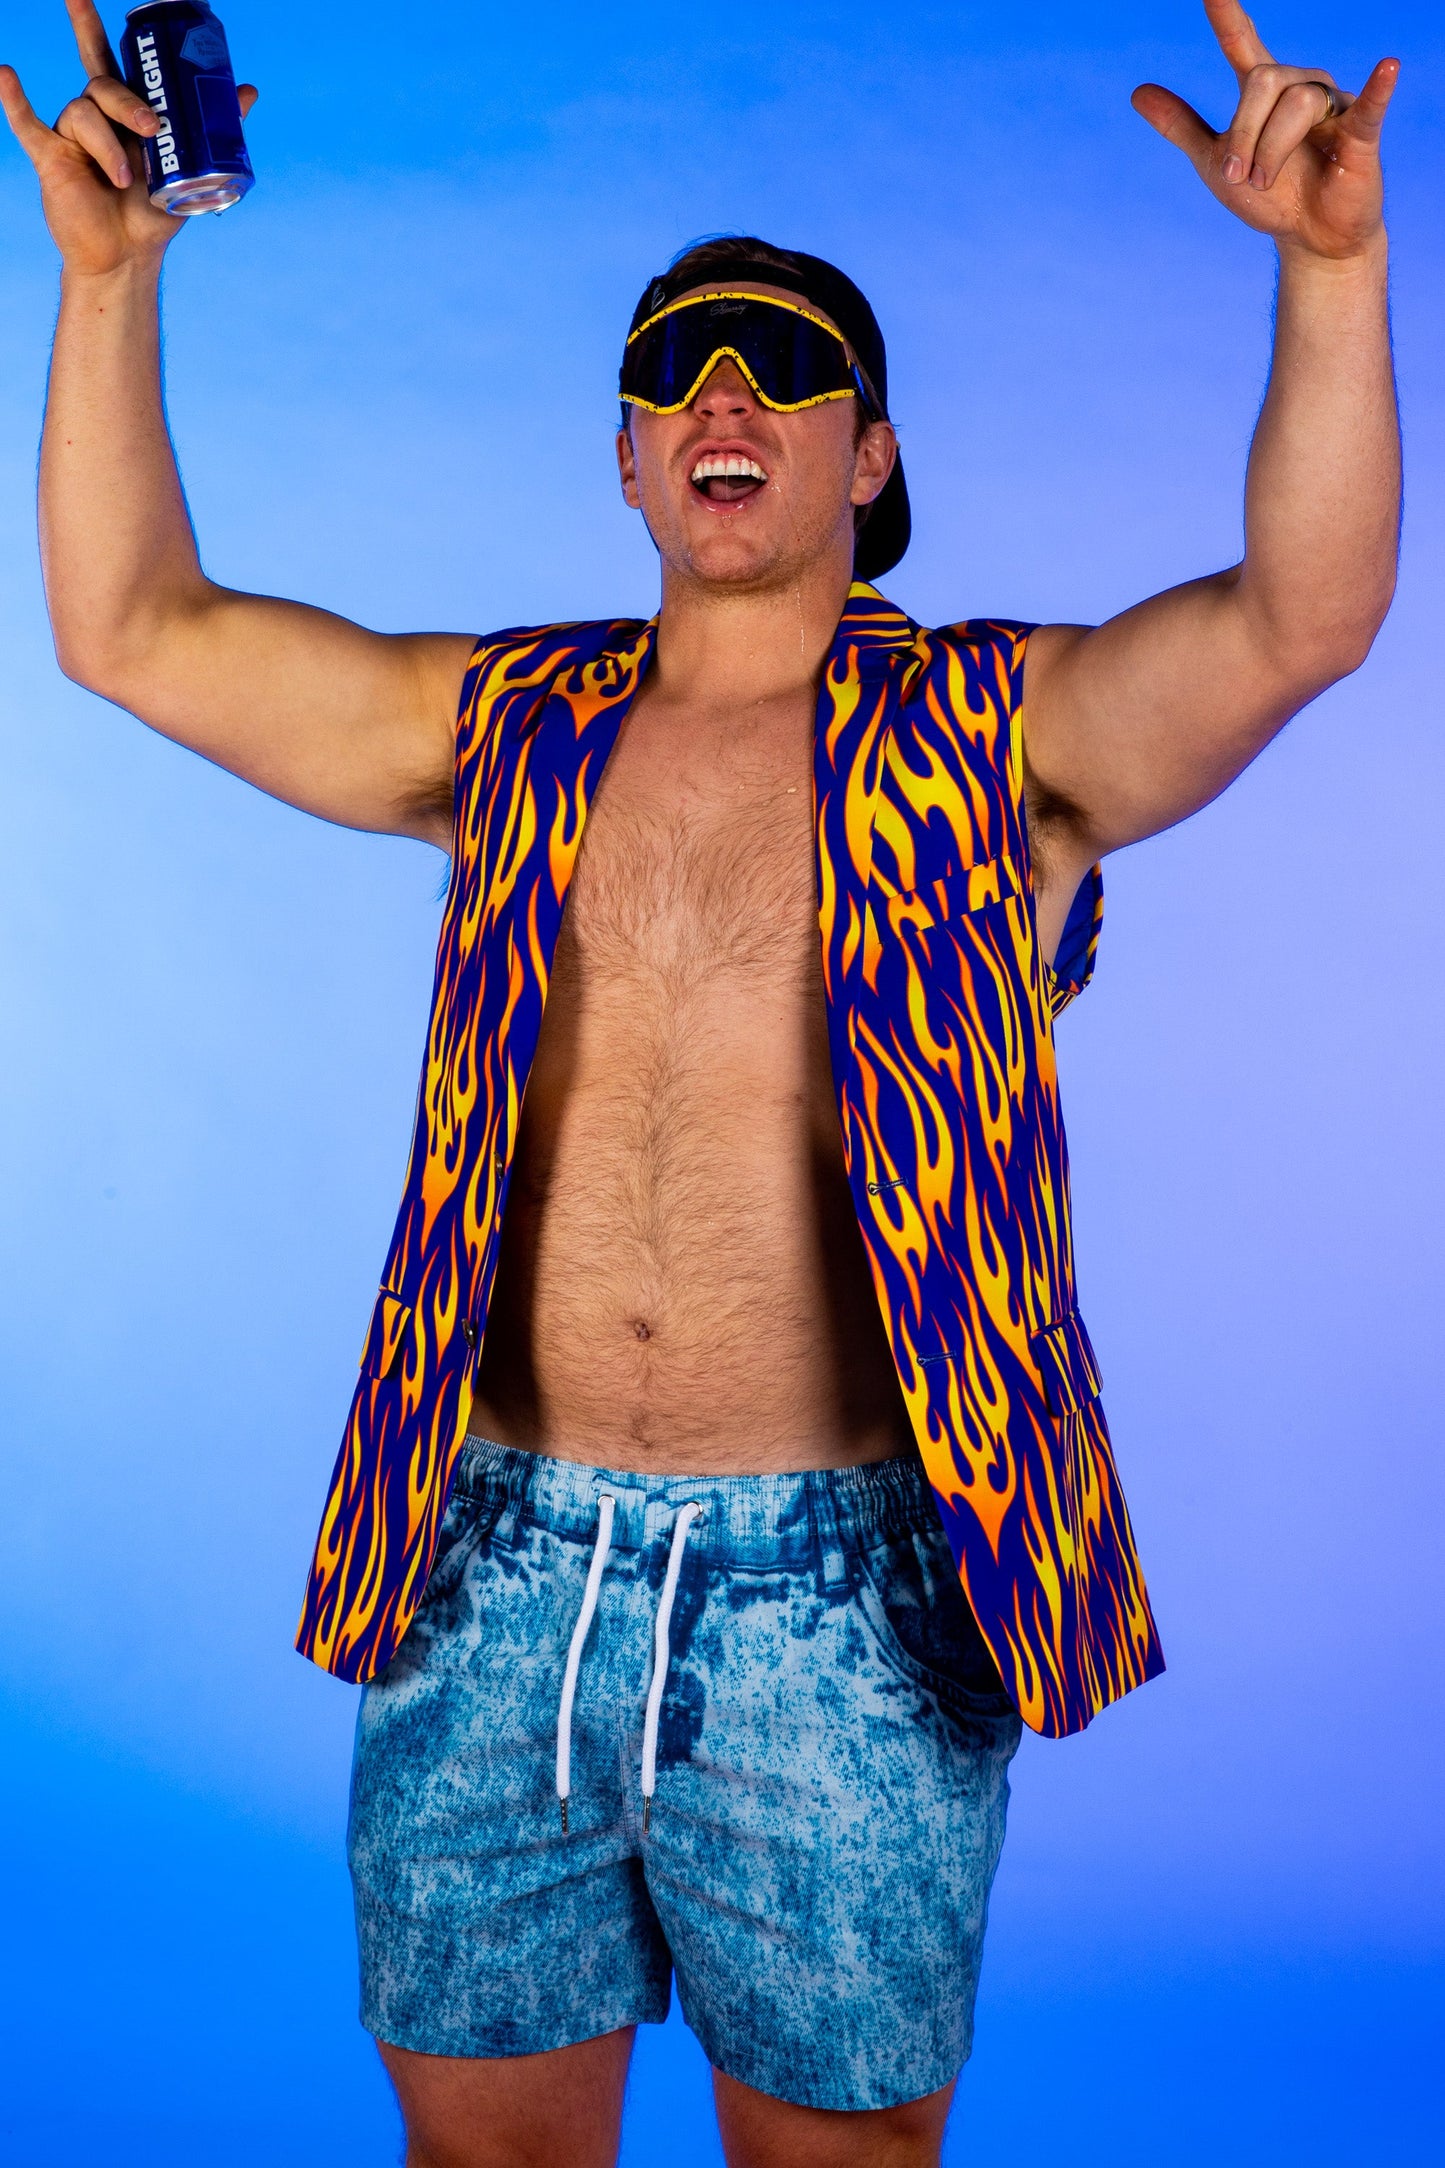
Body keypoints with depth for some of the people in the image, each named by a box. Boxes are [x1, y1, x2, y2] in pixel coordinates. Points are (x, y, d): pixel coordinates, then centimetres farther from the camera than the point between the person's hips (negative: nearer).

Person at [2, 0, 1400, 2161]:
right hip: (495, 1587, 3)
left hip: (842, 1628, -2)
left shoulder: (1005, 733, 1)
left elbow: (1301, 618, -14)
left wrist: (1333, 268, -26)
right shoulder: (511, 730, 10)